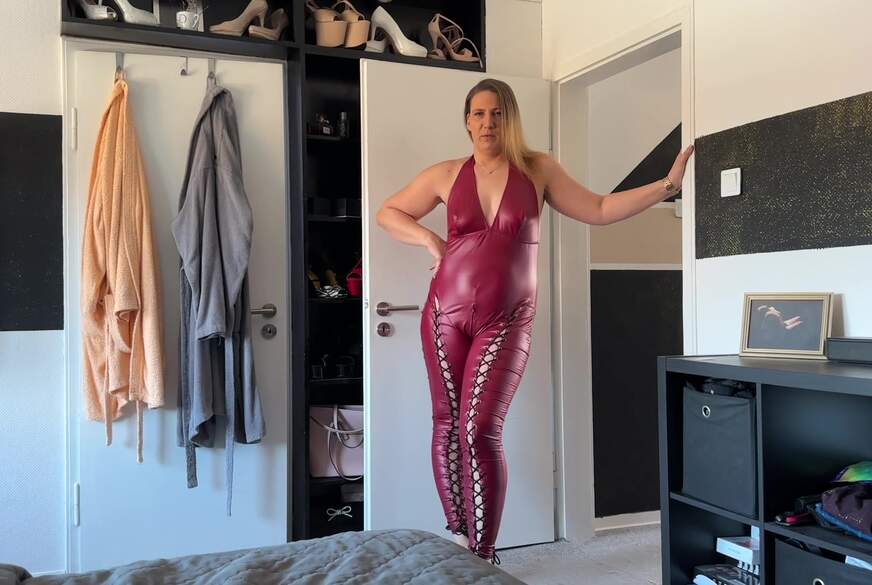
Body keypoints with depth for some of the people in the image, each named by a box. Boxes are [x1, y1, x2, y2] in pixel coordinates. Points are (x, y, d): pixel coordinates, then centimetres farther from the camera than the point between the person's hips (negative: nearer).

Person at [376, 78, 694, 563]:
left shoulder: (538, 170, 4)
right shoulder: (447, 175, 5)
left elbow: (599, 210, 3)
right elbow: (388, 213, 15)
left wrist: (668, 184, -1)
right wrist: (429, 240, 0)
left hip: (506, 322, -2)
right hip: (446, 313, 2)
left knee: (481, 431, -12)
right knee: (447, 424, 6)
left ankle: (483, 556, 1)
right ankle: (458, 537, 22)